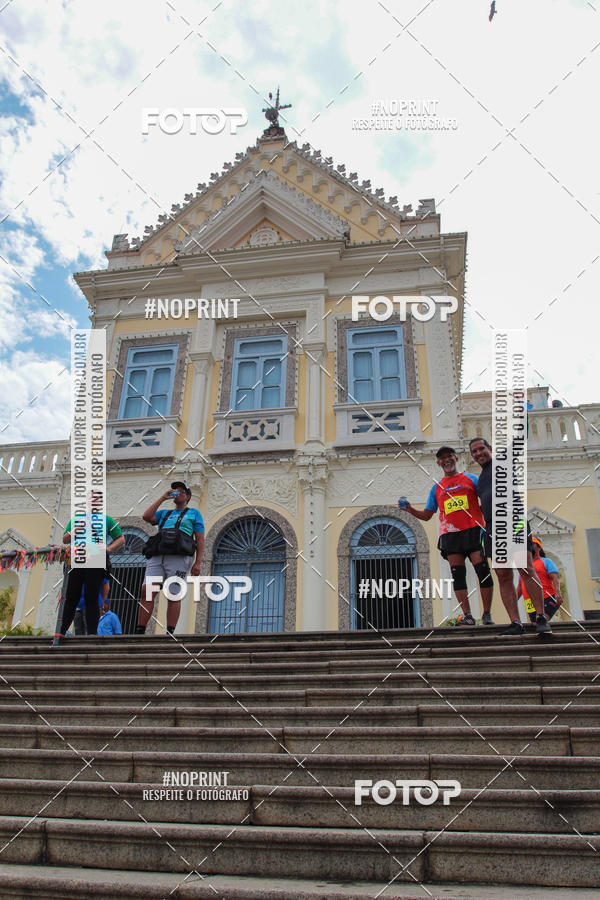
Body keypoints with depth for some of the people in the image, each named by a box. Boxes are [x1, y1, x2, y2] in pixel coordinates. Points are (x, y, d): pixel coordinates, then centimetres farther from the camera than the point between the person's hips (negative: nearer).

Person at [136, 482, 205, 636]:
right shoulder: (164, 513, 31)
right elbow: (146, 517, 10)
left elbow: (200, 540, 9)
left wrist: (198, 562, -4)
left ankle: (169, 634, -8)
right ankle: (139, 632, -11)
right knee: (147, 591, -11)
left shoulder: (193, 513, 19)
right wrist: (162, 498, 16)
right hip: (158, 556, 4)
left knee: (173, 596, -9)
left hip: (179, 558, -3)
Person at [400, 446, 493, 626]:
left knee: (483, 570, -8)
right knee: (457, 574, -5)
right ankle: (467, 616, -3)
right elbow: (426, 515, 17)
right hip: (450, 534, 2)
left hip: (473, 530, -2)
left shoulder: (470, 478, 13)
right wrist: (410, 509, 0)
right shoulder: (437, 487, 18)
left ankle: (487, 615, -1)